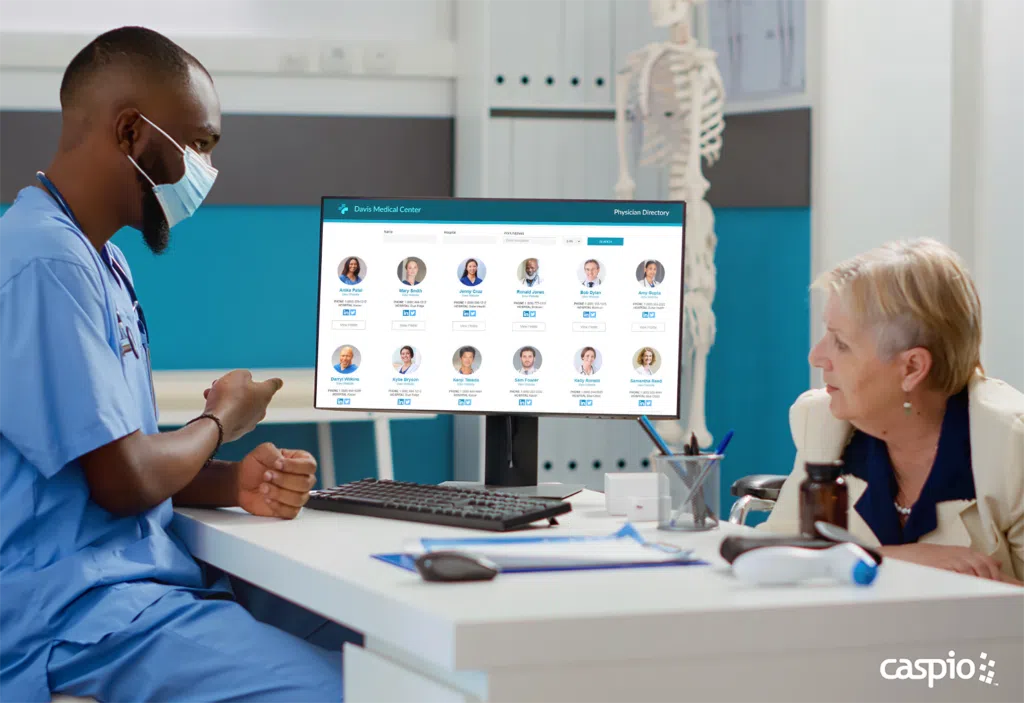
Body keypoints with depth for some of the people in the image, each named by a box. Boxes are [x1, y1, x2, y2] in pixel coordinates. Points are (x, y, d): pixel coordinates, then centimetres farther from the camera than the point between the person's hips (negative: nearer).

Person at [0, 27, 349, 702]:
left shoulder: (103, 263, 17)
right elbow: (124, 481, -17)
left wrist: (235, 484, 1)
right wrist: (221, 422, 3)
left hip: (135, 577, 10)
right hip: (67, 606, -10)